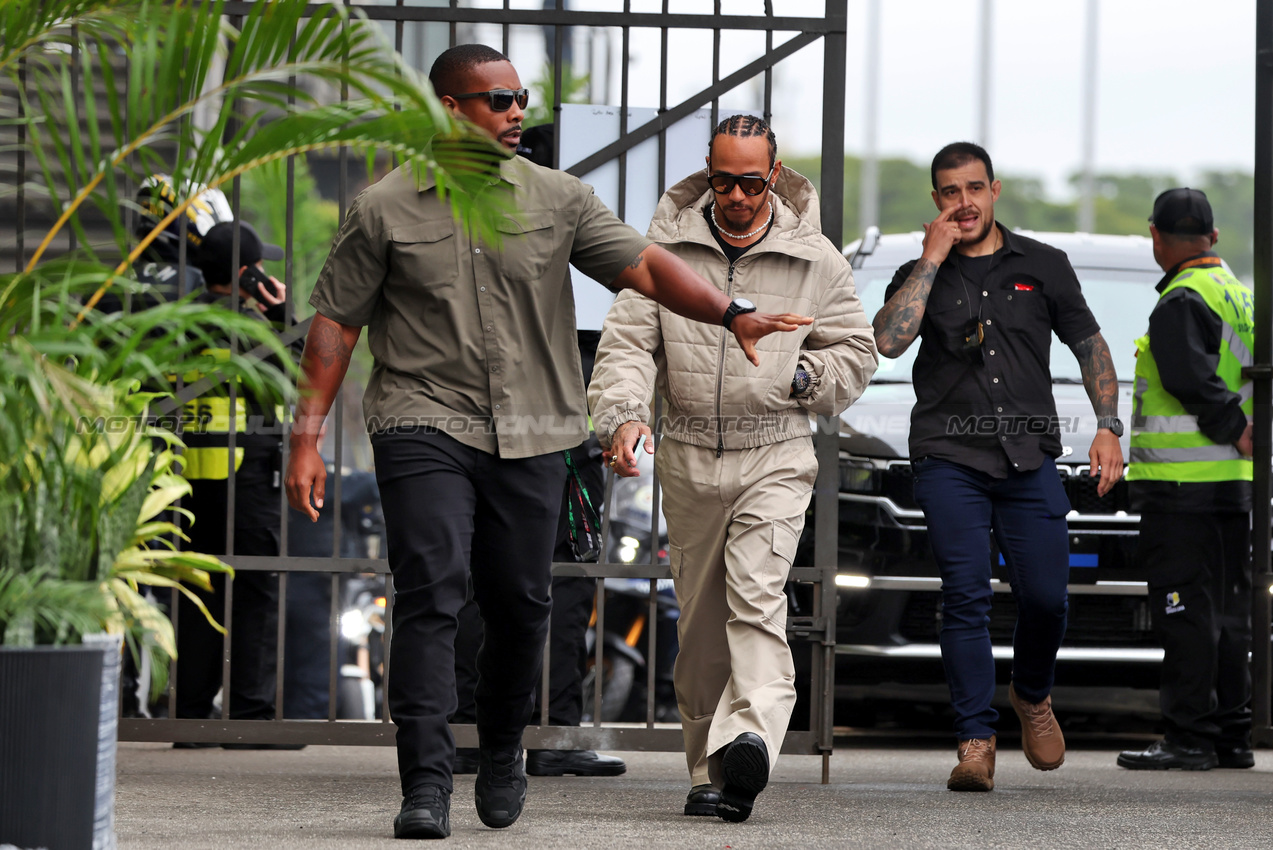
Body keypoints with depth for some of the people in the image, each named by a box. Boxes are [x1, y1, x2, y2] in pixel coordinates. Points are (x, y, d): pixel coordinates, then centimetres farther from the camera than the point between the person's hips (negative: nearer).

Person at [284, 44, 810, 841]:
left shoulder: (558, 200, 6)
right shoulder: (385, 211, 1)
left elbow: (643, 264, 0)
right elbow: (336, 325, 4)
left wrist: (731, 314, -15)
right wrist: (308, 436, -2)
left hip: (529, 437, 3)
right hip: (424, 424, -3)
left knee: (520, 604, 8)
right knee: (430, 596, -14)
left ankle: (502, 754, 32)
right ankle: (426, 785, -14)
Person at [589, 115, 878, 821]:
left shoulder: (814, 258, 4)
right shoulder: (665, 248, 4)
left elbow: (855, 350, 14)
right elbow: (628, 340, -1)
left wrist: (802, 376, -6)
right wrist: (622, 413, -18)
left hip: (775, 457, -2)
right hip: (689, 459, 2)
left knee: (756, 600, -21)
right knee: (699, 621, 8)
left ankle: (749, 740, -36)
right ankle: (707, 770, 17)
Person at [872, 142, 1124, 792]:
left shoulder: (1043, 266, 10)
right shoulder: (922, 275, 8)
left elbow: (1090, 346, 15)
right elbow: (889, 340, -12)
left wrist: (1107, 428, 3)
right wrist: (932, 260, -9)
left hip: (1028, 459, 1)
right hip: (949, 460, -1)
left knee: (1044, 596, -2)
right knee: (966, 597, -9)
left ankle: (1032, 696, 28)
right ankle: (976, 739, -6)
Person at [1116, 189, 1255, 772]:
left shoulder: (1181, 302, -12)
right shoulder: (1238, 295, 17)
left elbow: (1189, 378, -25)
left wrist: (1235, 432, -17)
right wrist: (1242, 431, 9)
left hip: (1183, 482, -9)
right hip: (1235, 482, 9)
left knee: (1185, 609, -7)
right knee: (1229, 612, 13)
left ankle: (1189, 738, -8)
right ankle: (1232, 735, 16)